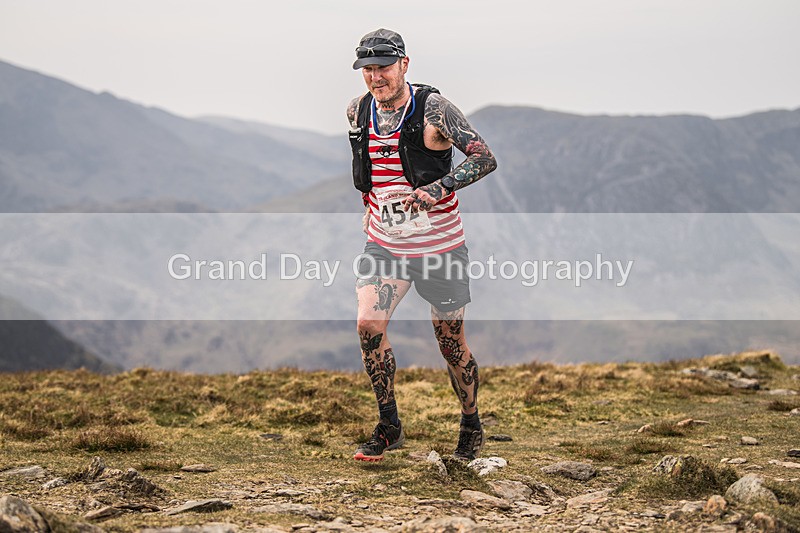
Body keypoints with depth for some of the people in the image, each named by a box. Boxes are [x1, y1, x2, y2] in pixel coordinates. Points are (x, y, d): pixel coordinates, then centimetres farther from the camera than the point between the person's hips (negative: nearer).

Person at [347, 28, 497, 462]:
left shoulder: (432, 109, -16)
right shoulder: (357, 112, 1)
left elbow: (485, 158, -23)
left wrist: (436, 189, -33)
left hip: (438, 244, -4)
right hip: (384, 244, 4)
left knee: (450, 341, 5)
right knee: (368, 325, -13)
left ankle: (471, 429, 26)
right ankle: (388, 427, 4)